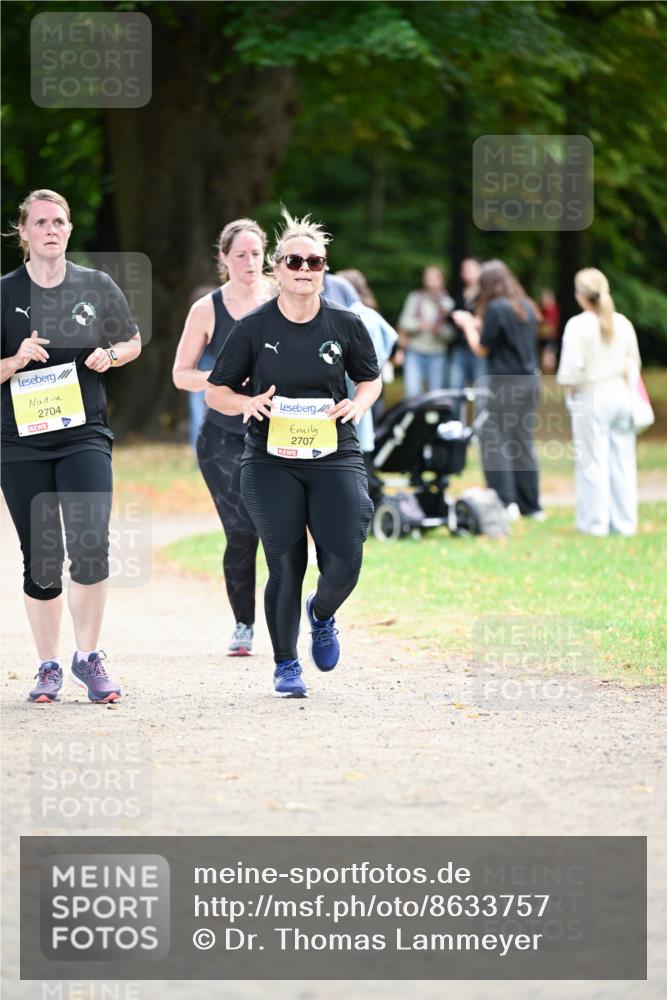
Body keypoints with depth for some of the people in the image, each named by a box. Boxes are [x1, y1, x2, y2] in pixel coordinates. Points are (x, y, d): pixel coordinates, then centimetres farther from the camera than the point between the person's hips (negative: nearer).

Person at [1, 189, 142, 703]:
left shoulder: (98, 287, 3)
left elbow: (133, 342, 16)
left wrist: (110, 355, -4)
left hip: (84, 435, 0)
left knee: (90, 545, -16)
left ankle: (89, 657, -1)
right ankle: (49, 667, 16)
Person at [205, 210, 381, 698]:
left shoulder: (346, 325, 2)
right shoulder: (254, 328, -2)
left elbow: (371, 379, 17)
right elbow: (216, 391, 6)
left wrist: (359, 403, -4)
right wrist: (246, 403, -15)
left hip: (334, 456, 1)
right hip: (271, 461, -1)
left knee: (345, 562, -10)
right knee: (286, 564, -4)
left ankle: (322, 615, 26)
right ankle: (286, 665, 15)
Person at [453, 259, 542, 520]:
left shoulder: (496, 308, -11)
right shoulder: (526, 307, 10)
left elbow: (482, 349, -6)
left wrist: (467, 325, 9)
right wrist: (479, 325, 22)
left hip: (505, 382, -7)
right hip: (529, 381, 7)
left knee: (494, 440, -2)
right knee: (523, 442, 13)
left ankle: (506, 501, -10)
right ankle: (531, 505, 14)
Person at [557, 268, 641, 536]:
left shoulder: (578, 325, -12)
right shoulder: (623, 323, 4)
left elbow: (571, 370, -15)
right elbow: (633, 363, 11)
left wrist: (569, 393, 2)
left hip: (591, 397, -5)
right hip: (621, 395, 5)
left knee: (593, 462, 1)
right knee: (623, 462, 8)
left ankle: (595, 522, 3)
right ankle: (625, 521, 13)